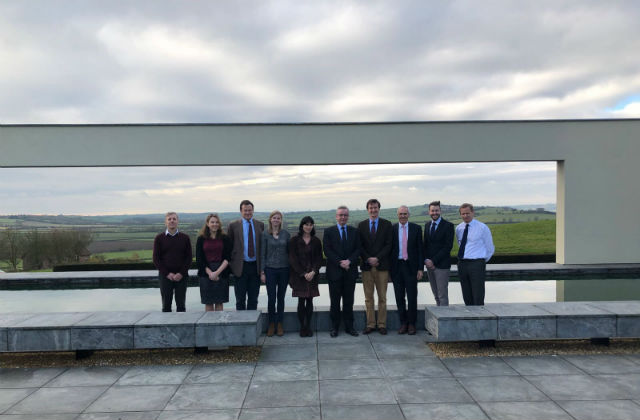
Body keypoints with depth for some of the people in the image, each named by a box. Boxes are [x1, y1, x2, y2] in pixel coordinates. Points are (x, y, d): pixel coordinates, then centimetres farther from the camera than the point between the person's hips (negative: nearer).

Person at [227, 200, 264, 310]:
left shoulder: (260, 225, 7)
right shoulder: (233, 225, 1)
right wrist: (231, 262, -1)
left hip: (255, 266, 2)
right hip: (241, 266, -2)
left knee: (253, 298, 10)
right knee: (240, 299, 6)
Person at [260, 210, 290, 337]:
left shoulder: (286, 234, 4)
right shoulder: (265, 235, 1)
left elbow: (290, 252, 8)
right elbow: (262, 254, 1)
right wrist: (262, 272, -3)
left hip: (284, 269, 1)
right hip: (270, 269, -1)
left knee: (281, 297, 8)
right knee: (271, 298, -1)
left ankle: (280, 324, 19)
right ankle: (271, 324, 15)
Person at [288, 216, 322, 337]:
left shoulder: (316, 241, 8)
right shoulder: (294, 240, 0)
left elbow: (319, 258, 5)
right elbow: (293, 259, -3)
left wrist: (313, 272, -11)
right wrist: (303, 274, -10)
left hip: (312, 275, 2)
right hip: (298, 275, -2)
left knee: (310, 300, 3)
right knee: (301, 301, -3)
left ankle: (308, 326, 12)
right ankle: (302, 327, 6)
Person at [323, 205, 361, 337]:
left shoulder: (354, 231, 9)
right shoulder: (329, 231, 1)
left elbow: (358, 249, 4)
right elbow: (327, 251, -6)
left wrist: (349, 261, -12)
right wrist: (340, 263, -14)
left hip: (350, 271, 2)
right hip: (335, 272, -2)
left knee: (349, 301, 8)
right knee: (335, 301, 5)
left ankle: (349, 326, 17)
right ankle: (334, 327, 15)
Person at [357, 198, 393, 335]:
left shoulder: (387, 224, 4)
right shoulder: (361, 225, 9)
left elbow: (388, 244, -2)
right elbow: (359, 245, 5)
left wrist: (377, 258, -12)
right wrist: (368, 259, -9)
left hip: (382, 266, -1)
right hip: (366, 266, 2)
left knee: (382, 297, 4)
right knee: (368, 298, 5)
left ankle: (382, 324, 12)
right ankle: (370, 324, 13)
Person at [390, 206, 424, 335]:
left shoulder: (416, 228, 2)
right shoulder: (392, 229, 4)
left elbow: (420, 249, 2)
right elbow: (389, 248, 5)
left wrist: (420, 268, -4)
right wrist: (389, 268, 0)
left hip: (411, 266, -1)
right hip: (397, 266, 1)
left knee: (412, 297, 3)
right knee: (399, 297, 7)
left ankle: (411, 324, 15)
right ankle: (403, 323, 18)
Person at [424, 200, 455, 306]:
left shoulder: (448, 225, -6)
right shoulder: (427, 225, 13)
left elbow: (448, 246, -12)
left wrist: (433, 261, -14)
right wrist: (426, 260, -2)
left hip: (442, 265, -5)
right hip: (430, 265, 6)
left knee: (443, 295, -5)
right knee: (436, 295, 11)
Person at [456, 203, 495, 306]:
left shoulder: (482, 228, -5)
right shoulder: (458, 228, 9)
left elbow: (490, 249, 3)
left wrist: (482, 262, 9)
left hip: (477, 264, -5)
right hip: (462, 264, 5)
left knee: (478, 299, -4)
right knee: (467, 297, 10)